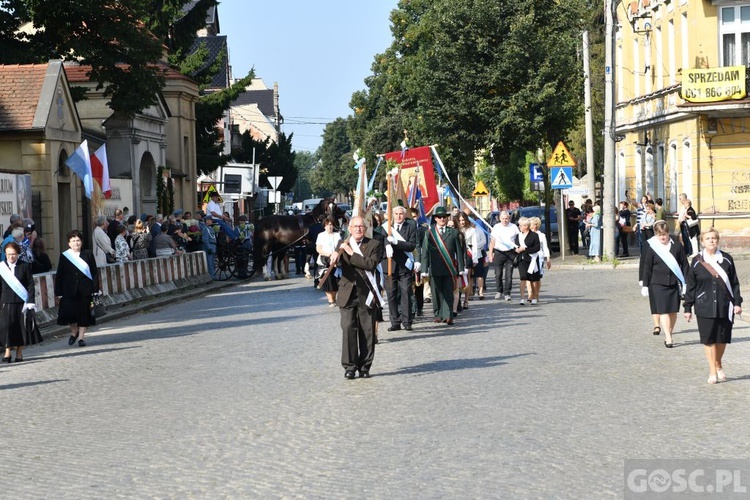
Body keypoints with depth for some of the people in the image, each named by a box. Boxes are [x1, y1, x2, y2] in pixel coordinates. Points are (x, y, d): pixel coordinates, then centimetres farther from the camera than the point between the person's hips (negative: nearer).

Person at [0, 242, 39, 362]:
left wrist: (30, 302, -8)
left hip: (22, 302, 0)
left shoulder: (25, 266, 3)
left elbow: (30, 285, 1)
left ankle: (19, 353, 11)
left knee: (22, 327, 2)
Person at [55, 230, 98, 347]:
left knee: (83, 313, 2)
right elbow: (59, 275, 4)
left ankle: (81, 336, 13)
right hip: (69, 290, 0)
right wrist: (58, 291, -2)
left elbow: (94, 272, 5)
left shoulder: (88, 254, 5)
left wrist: (95, 289, -3)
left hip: (85, 289, 0)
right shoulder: (64, 256, 4)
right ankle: (74, 331, 22)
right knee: (69, 311, -5)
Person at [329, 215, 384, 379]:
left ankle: (364, 366, 13)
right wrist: (335, 255, -24)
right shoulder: (343, 245, 12)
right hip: (348, 293, 1)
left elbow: (371, 264, -12)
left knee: (367, 331, 3)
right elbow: (336, 261, -1)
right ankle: (349, 366, 1)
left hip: (366, 294, -1)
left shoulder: (374, 245, 3)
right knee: (348, 329, -6)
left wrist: (351, 253, -15)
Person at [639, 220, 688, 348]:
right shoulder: (651, 249, 0)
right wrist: (645, 285, 1)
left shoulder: (677, 247, 3)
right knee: (663, 311, -8)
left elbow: (684, 265, 6)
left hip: (674, 284, 2)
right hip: (657, 284, -2)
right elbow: (647, 268, 3)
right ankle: (668, 338, -9)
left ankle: (669, 332, 23)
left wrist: (685, 283, 3)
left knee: (673, 311, 7)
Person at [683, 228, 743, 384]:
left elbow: (734, 283, 8)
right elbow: (690, 286, 4)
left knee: (722, 338, 7)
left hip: (725, 306, 1)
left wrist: (737, 302, 1)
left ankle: (718, 365, 31)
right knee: (708, 339, 1)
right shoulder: (697, 261, 0)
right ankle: (712, 371, 13)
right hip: (705, 307, -1)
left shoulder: (727, 259, 3)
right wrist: (688, 307, 4)